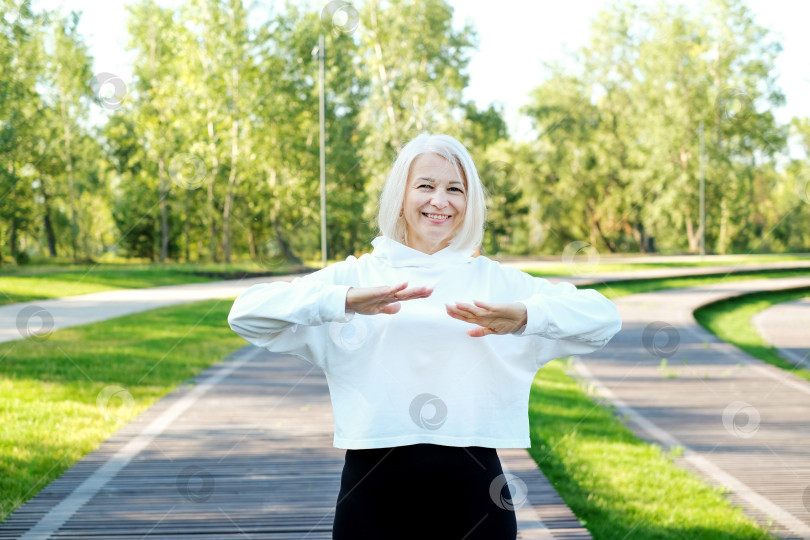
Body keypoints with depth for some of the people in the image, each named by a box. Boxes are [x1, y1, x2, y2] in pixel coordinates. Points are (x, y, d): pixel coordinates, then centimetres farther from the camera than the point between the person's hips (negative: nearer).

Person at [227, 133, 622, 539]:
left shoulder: (497, 282, 9)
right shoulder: (354, 276, 5)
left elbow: (603, 316, -1)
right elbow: (246, 313, -6)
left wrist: (523, 316, -21)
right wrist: (346, 301, -22)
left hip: (473, 495, 1)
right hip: (374, 493, -1)